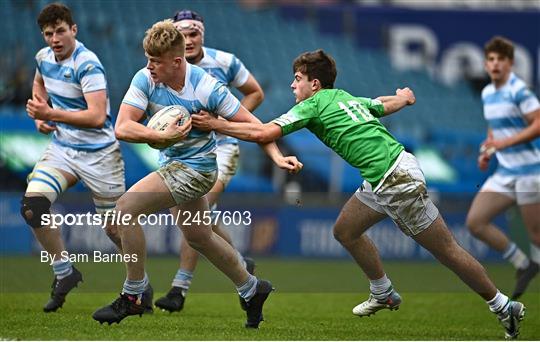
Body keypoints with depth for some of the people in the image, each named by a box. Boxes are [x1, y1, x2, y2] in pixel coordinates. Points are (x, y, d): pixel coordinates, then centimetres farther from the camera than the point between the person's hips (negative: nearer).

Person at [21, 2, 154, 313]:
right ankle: (64, 273, 0)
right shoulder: (44, 57, 3)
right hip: (62, 148, 6)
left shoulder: (87, 64, -21)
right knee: (32, 205, -17)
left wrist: (52, 114, -29)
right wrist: (40, 116, 12)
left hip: (99, 154, -6)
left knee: (115, 228, 1)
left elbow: (96, 116, -30)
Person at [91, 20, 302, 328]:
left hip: (196, 167, -7)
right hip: (173, 162, 7)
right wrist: (163, 136, -36)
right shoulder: (145, 80, -13)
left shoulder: (207, 88, -22)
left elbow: (249, 123, -12)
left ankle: (134, 295, -8)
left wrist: (277, 156, -22)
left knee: (126, 208, -19)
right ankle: (251, 289, 40)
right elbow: (122, 128, -21)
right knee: (198, 236, 21)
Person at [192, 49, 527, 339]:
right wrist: (406, 96, 55)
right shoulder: (347, 97, 16)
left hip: (397, 180, -9)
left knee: (446, 250, -1)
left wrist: (216, 124, -6)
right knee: (345, 230, 18)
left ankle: (505, 307, 7)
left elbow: (264, 133, -13)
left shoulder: (314, 105, -6)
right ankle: (384, 294, 30)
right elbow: (391, 103, 31)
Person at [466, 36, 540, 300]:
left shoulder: (519, 90, -13)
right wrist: (487, 151, 9)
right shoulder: (487, 93, 11)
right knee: (475, 222, -2)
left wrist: (504, 143, -23)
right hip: (504, 175, 8)